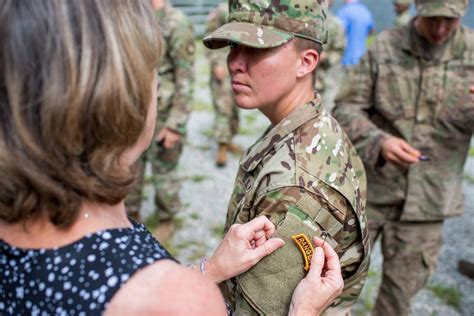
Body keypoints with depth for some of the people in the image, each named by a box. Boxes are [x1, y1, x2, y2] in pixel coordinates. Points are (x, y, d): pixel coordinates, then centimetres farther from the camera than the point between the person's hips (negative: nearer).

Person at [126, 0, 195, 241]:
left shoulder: (176, 23, -13)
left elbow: (185, 79, -15)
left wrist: (175, 124, -17)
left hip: (162, 116, -6)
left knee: (164, 172, 8)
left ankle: (165, 223, 27)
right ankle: (131, 215, 35)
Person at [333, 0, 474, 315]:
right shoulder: (385, 47, -5)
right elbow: (346, 108, -6)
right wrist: (379, 141, -26)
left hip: (426, 197, 1)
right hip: (371, 186, -1)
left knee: (402, 287, 14)